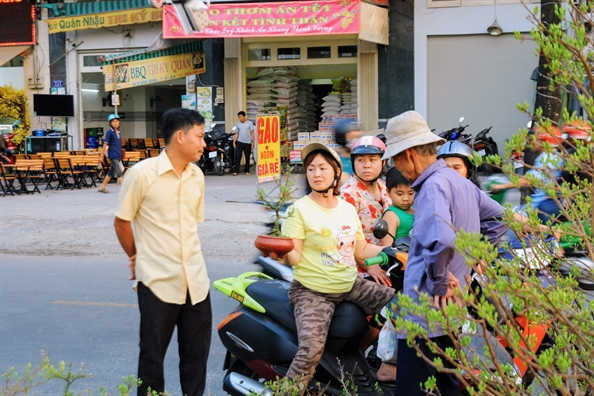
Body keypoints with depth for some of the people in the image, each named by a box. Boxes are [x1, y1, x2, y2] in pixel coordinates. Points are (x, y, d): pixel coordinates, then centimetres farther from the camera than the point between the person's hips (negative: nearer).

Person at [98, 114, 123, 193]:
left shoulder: (119, 133, 12)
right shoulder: (109, 132, -8)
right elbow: (105, 144, -8)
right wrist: (101, 156, -7)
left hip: (118, 156, 8)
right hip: (113, 156, -8)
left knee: (111, 172, 13)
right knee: (119, 172, -12)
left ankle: (102, 187, 23)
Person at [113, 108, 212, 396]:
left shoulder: (196, 176, 7)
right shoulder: (142, 174, -11)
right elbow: (122, 222, -3)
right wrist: (138, 257, 9)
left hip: (195, 279, 5)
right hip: (158, 280, -5)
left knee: (197, 351, 12)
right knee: (153, 353, 7)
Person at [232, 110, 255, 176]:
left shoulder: (249, 123, 0)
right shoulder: (238, 124, 9)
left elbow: (252, 133, -1)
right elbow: (237, 134, 14)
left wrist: (253, 142, -7)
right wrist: (234, 141, 5)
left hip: (247, 143, -2)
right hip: (239, 142, 2)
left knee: (247, 157, 5)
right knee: (237, 156, -7)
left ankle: (247, 171, 15)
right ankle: (236, 171, -9)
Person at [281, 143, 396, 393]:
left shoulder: (348, 209, 8)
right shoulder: (300, 210, -10)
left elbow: (361, 250, 14)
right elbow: (294, 257, -16)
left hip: (351, 286, 6)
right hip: (312, 292, -6)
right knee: (312, 348, -29)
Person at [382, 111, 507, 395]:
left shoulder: (433, 185, -18)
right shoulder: (459, 181, 12)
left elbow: (442, 240, -34)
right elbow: (499, 218, 23)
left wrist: (438, 283, -21)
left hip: (426, 313, -10)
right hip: (454, 307, 10)